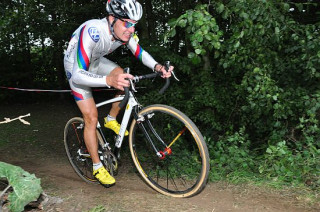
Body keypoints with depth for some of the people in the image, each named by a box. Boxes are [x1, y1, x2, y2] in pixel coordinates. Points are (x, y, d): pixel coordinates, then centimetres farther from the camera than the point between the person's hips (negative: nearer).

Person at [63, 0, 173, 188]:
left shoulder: (125, 30, -23)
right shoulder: (92, 32, -42)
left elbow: (140, 52, -8)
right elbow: (78, 75, -46)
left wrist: (157, 66, -29)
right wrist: (109, 80, -62)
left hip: (95, 61, 6)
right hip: (76, 67, -6)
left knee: (126, 80, -14)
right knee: (91, 118, -8)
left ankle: (111, 120, 11)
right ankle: (97, 167, 8)